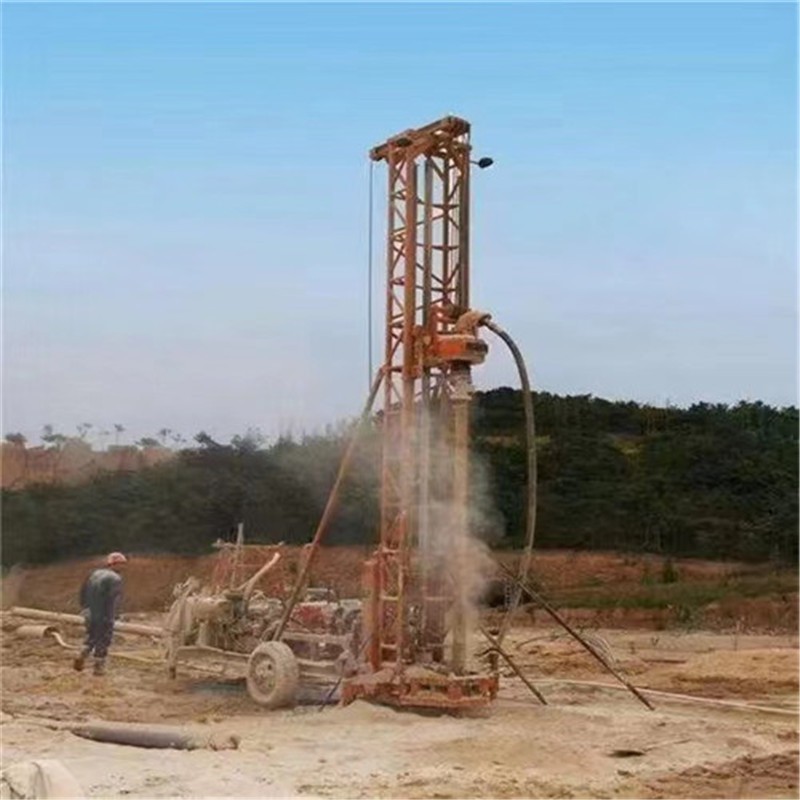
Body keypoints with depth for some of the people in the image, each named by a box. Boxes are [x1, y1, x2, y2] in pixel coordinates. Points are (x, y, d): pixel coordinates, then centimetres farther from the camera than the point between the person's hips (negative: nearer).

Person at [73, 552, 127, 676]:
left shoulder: (95, 574, 10)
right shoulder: (115, 579, -14)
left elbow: (83, 591, 13)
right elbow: (113, 600, -21)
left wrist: (84, 608, 19)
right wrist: (109, 617, -18)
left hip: (90, 614, 7)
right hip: (104, 616, -7)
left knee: (91, 637, 22)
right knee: (103, 640, 6)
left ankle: (82, 657, 7)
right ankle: (99, 667, 12)